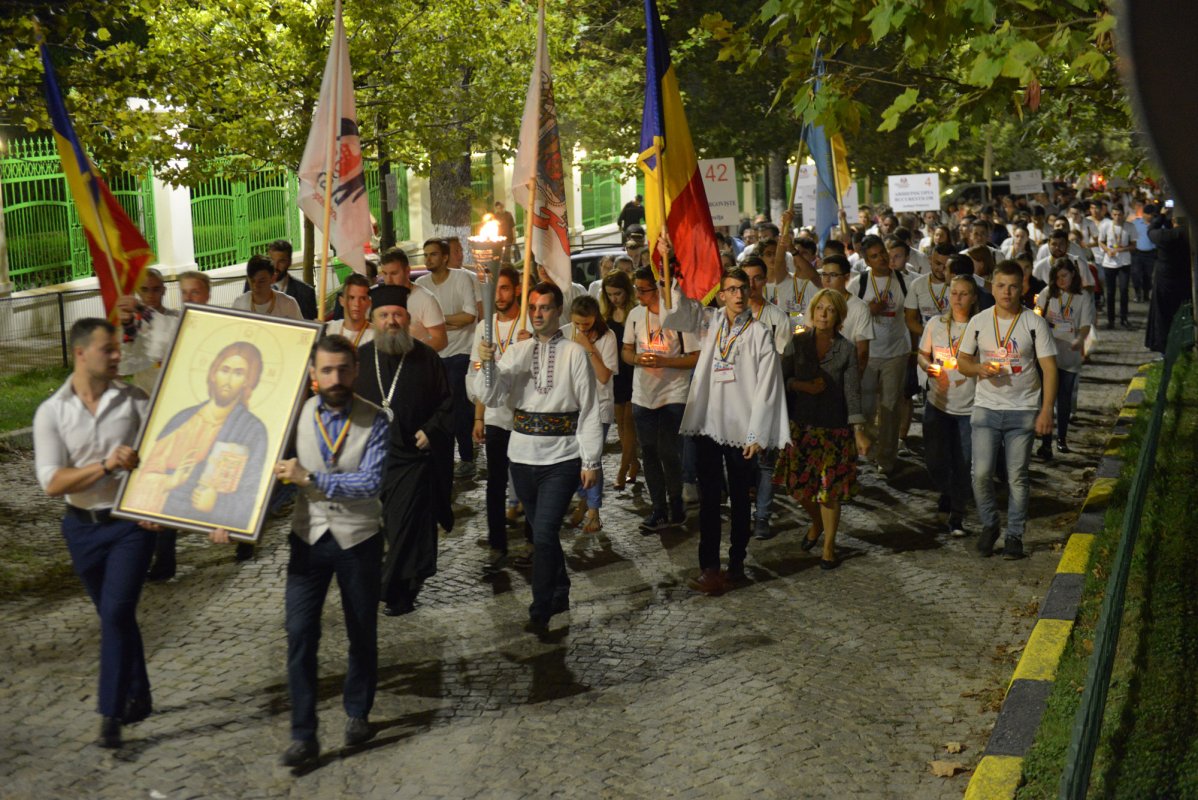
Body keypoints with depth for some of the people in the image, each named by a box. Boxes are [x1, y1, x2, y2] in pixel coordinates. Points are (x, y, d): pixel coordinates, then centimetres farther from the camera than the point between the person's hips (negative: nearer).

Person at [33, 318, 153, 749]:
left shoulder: (134, 401, -5)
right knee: (114, 616, 15)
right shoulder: (51, 412, -5)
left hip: (131, 523, -2)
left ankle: (111, 713, -2)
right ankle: (137, 698, 31)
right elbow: (51, 483, -12)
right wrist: (106, 465, -24)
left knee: (116, 614, -11)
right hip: (84, 527, 2)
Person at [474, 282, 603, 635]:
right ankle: (560, 594, 34)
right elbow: (492, 397, -2)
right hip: (522, 457, 5)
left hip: (561, 459, -4)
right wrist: (487, 364, -21)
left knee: (544, 534, -12)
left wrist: (591, 461, -6)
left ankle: (540, 612, -3)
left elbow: (589, 410, -3)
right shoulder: (517, 352, 7)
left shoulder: (574, 353, -4)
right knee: (543, 534, 16)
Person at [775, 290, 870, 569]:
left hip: (834, 428, -2)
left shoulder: (847, 349, -3)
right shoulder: (797, 343, 1)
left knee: (829, 489, -1)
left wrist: (859, 431, -16)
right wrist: (803, 385, -16)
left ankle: (829, 546, 18)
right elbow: (782, 378, 2)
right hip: (801, 424, 2)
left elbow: (852, 391, -8)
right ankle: (816, 523, 40)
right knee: (800, 485, 8)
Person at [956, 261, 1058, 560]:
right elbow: (962, 361, 11)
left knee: (1017, 476, 1)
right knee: (981, 473, -6)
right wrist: (980, 369, -12)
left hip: (1023, 411, -1)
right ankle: (989, 524, 17)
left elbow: (1049, 369, -4)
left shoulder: (1034, 323, -3)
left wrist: (1046, 410, -12)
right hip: (986, 409, 1)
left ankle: (1014, 535, 15)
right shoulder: (978, 322, 4)